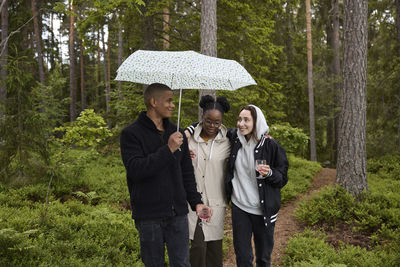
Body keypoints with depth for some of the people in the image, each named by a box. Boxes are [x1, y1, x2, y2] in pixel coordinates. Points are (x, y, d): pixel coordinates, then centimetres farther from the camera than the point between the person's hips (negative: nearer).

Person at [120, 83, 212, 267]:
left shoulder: (177, 133, 11)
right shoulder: (131, 134, -6)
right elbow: (135, 170, -20)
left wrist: (195, 202, 6)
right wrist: (168, 150, -22)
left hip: (177, 213, 4)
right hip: (149, 216, -4)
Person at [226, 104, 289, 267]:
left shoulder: (270, 145, -10)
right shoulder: (235, 140, 0)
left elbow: (283, 178, -3)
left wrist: (269, 173, -25)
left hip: (263, 210, -2)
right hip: (239, 207, 3)